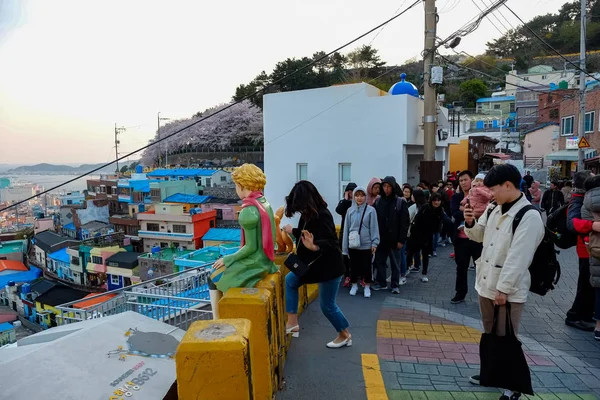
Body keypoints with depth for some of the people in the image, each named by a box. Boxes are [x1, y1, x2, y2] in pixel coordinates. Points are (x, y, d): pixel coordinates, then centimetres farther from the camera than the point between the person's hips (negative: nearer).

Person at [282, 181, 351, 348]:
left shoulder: (322, 215, -26)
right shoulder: (309, 214, 1)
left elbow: (330, 242, -34)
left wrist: (314, 247, -51)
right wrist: (292, 231, 28)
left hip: (329, 266, -10)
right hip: (314, 263, 10)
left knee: (327, 305, 3)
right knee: (290, 281, 16)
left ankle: (345, 336, 28)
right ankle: (293, 323, 20)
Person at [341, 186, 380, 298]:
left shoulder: (371, 210, -7)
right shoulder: (350, 210, 1)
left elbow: (374, 227, -4)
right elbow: (346, 228, 5)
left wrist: (374, 242, -8)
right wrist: (345, 246, 7)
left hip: (367, 245, -2)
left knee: (367, 267, 9)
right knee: (354, 266, 12)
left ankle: (367, 287, 26)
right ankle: (354, 285, 30)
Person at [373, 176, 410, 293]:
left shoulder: (400, 202, -6)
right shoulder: (378, 201, 2)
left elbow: (404, 223, -7)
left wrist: (401, 240, -11)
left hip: (394, 239, -3)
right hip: (381, 238, 3)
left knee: (395, 263, 9)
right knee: (380, 262, 12)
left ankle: (395, 285, 21)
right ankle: (381, 283, 26)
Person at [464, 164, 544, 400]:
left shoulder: (529, 216, -19)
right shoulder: (494, 209, 5)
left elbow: (518, 257, -22)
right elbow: (479, 236, 18)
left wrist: (503, 288, -20)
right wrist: (470, 222, -3)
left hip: (508, 290, -7)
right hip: (486, 283, 8)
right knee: (490, 334, 21)